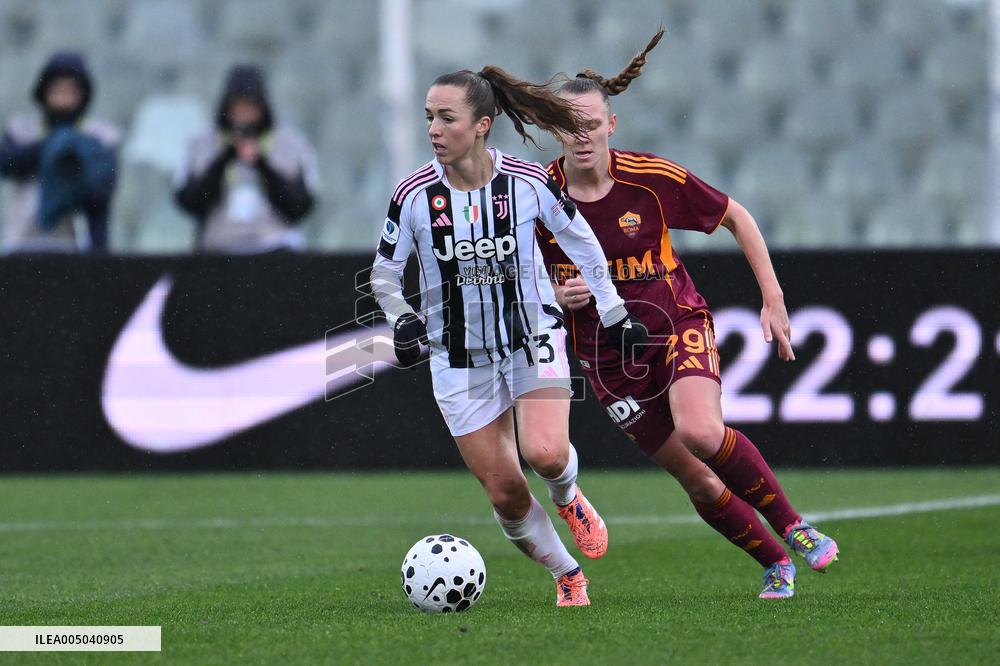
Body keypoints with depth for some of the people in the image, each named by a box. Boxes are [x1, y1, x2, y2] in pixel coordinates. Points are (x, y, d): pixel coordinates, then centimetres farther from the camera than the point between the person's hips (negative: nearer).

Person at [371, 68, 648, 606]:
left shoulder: (529, 181, -12)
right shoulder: (414, 194, -12)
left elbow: (581, 243, 4)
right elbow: (383, 273, 1)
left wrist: (614, 315, 6)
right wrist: (402, 319, -18)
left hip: (533, 336, -1)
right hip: (459, 355, 1)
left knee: (545, 452, -26)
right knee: (504, 493, -2)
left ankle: (567, 497, 11)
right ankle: (567, 576, 24)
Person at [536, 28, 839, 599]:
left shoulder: (652, 178, -13)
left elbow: (736, 217, 1)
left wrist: (774, 302, -2)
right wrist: (558, 297, -16)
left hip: (678, 324, -2)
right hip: (609, 354, 2)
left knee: (700, 431, -31)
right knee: (700, 483, -1)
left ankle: (793, 526, -10)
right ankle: (776, 566, 22)